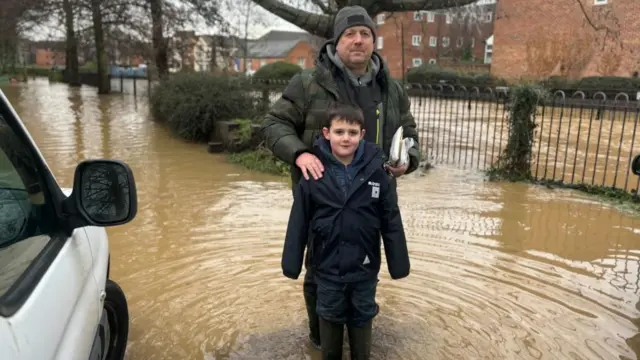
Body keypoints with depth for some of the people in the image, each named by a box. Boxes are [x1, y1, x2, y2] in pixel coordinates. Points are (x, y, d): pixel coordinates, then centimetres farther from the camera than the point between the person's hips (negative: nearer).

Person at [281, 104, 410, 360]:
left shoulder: (376, 171, -11)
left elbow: (391, 222, -5)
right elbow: (298, 223, -6)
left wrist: (398, 263, -1)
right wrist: (292, 263, -3)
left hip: (364, 266, 0)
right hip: (327, 266, 0)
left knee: (362, 319, 19)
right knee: (330, 318, 19)